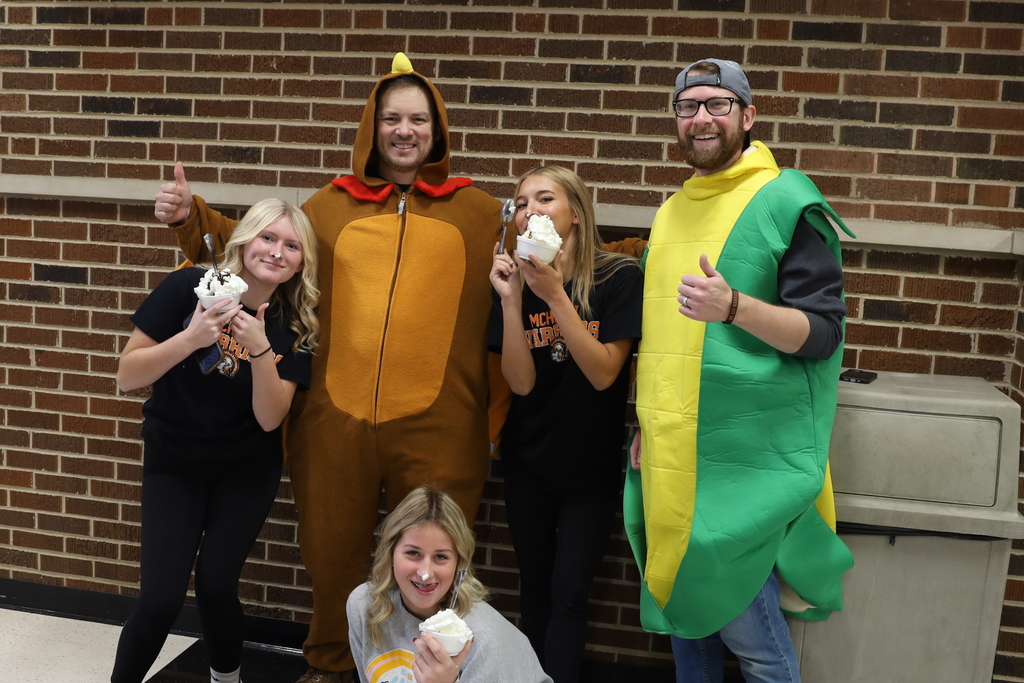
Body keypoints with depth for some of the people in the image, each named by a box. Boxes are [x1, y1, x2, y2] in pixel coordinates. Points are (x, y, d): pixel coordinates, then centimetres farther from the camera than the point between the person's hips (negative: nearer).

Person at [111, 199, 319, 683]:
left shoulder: (295, 327, -9)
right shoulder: (189, 288, -14)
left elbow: (269, 418, -15)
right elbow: (126, 376, -15)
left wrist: (260, 348, -29)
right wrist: (191, 338, -31)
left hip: (247, 470, 1)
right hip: (173, 463, -1)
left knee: (215, 583, -5)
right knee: (161, 597, -9)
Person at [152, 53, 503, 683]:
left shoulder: (479, 212, 4)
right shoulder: (331, 207, 9)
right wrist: (193, 217, 10)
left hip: (436, 428, -2)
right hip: (337, 421, 2)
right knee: (333, 556, 17)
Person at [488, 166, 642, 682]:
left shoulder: (620, 278, -13)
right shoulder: (514, 281, -5)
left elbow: (603, 374, -20)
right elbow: (521, 382, -11)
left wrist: (554, 295, -28)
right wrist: (511, 298, -23)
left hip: (592, 465, -3)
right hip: (527, 464, 3)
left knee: (568, 593, -2)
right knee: (534, 585, 15)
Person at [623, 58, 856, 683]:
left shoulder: (788, 202, -7)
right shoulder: (671, 212, 14)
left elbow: (822, 333, -12)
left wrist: (733, 307, -28)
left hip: (746, 460, -6)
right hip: (672, 459, 7)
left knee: (747, 630, 0)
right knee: (683, 610, 17)